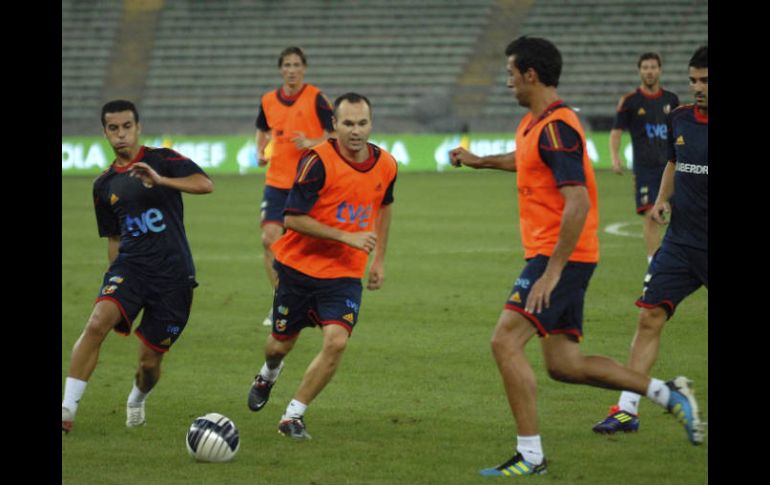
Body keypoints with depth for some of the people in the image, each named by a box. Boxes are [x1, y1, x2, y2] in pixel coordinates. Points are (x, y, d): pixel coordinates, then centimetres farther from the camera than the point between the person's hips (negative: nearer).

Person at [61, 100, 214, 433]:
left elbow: (205, 184, -16)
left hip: (173, 273, -2)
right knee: (97, 322, -27)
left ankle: (137, 400, 39)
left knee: (150, 361, 2)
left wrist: (160, 180, -28)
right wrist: (115, 276, 18)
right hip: (129, 266, 2)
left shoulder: (161, 160, 0)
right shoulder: (104, 185, 12)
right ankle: (68, 410, -26)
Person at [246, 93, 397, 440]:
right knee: (281, 343, 12)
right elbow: (293, 218, -21)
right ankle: (268, 376, 51)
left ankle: (293, 416, -3)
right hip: (299, 267, -2)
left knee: (336, 342, -18)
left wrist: (379, 259, 17)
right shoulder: (318, 161, -20)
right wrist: (346, 237, -26)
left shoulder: (386, 165, -4)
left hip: (345, 273, 2)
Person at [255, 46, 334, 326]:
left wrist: (310, 143, -22)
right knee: (270, 238, -8)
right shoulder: (268, 101, 6)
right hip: (277, 182, 3)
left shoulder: (315, 98, -6)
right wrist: (261, 151, 6)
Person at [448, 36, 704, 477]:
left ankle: (530, 455, -12)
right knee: (563, 365, 11)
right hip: (556, 257, 10)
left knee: (506, 342, -14)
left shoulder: (555, 127, -19)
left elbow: (578, 205, -26)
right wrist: (480, 161, 39)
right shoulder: (536, 122, 12)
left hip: (561, 256, -10)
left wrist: (552, 272, -27)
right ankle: (668, 393, 18)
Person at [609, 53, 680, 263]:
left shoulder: (671, 99, 9)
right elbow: (616, 132, 1)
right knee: (650, 215, -9)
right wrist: (615, 157, -14)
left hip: (670, 165, 3)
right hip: (644, 168, -3)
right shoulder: (630, 101, 0)